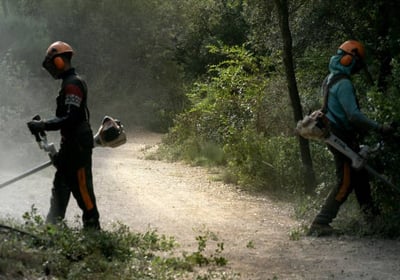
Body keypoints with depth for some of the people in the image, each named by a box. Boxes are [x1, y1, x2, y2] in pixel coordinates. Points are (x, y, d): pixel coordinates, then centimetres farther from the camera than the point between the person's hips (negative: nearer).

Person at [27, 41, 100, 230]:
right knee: (61, 186, 15)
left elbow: (70, 118, -26)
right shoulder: (70, 82, 16)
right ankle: (52, 226, 22)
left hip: (77, 145, -11)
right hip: (70, 145, 11)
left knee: (81, 187, -6)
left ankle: (92, 226, 0)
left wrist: (44, 126, -25)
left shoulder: (72, 84, -17)